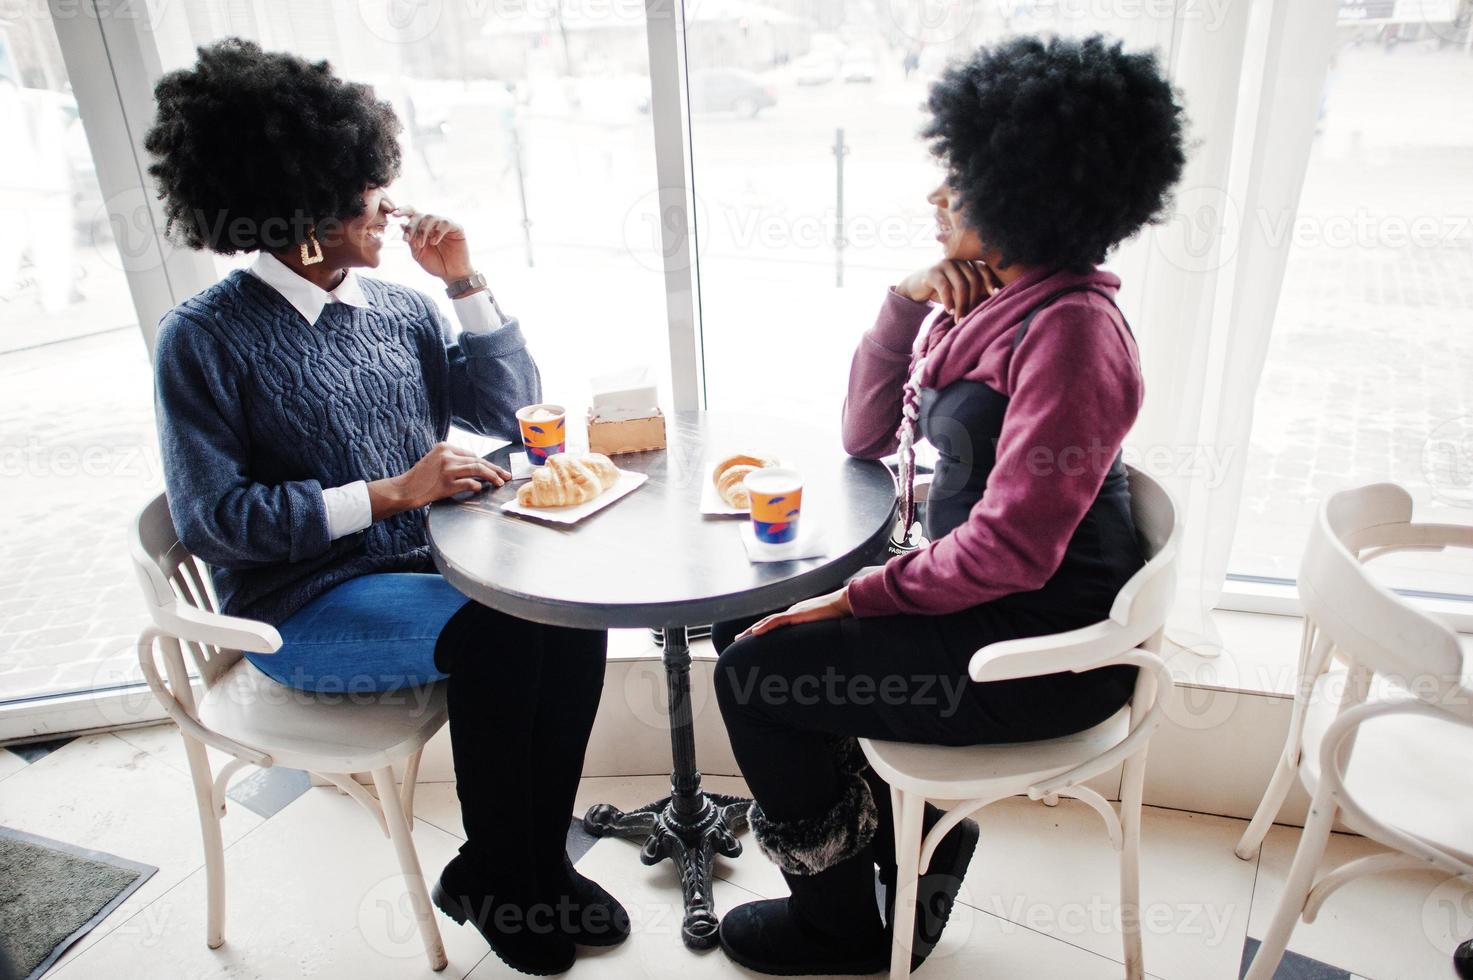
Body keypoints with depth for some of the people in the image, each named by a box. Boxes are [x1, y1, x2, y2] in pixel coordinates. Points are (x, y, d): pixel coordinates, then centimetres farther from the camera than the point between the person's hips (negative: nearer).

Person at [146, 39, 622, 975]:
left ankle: (541, 858, -1)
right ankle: (489, 879, -3)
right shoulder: (206, 338, -9)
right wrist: (389, 493, -22)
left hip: (423, 567, 5)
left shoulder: (403, 307, 6)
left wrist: (467, 282, -5)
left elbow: (514, 414, 3)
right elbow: (211, 519, -14)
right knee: (493, 637, -28)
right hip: (301, 608, -5)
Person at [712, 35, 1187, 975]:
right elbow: (867, 437, 7)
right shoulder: (983, 302, 6)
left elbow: (1012, 547, -26)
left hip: (1045, 648, -9)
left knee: (758, 672, -8)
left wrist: (858, 598, -16)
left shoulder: (1069, 330, -22)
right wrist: (904, 305, -5)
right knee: (753, 627, 9)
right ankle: (907, 860, 22)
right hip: (988, 603, 9)